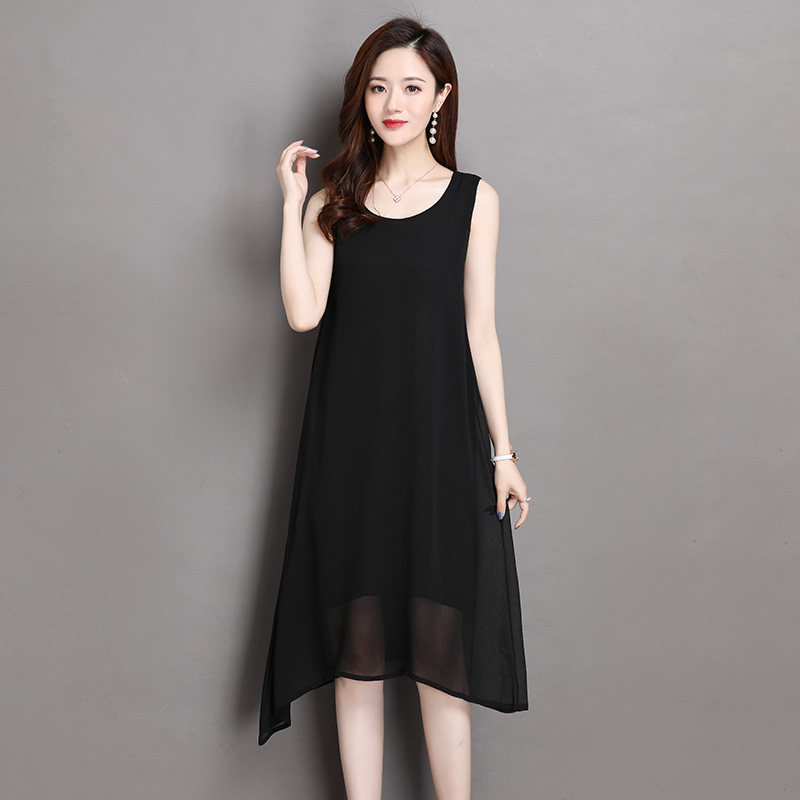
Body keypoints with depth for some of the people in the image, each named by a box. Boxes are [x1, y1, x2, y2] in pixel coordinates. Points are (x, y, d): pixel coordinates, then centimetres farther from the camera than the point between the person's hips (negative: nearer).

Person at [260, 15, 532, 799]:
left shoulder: (473, 200, 4)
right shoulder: (334, 203, 7)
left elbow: (479, 329, 2)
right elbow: (302, 314, -6)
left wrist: (502, 452, 0)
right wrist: (292, 202, -6)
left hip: (439, 441, -1)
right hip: (350, 442, 1)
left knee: (441, 644, 3)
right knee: (357, 643, 6)